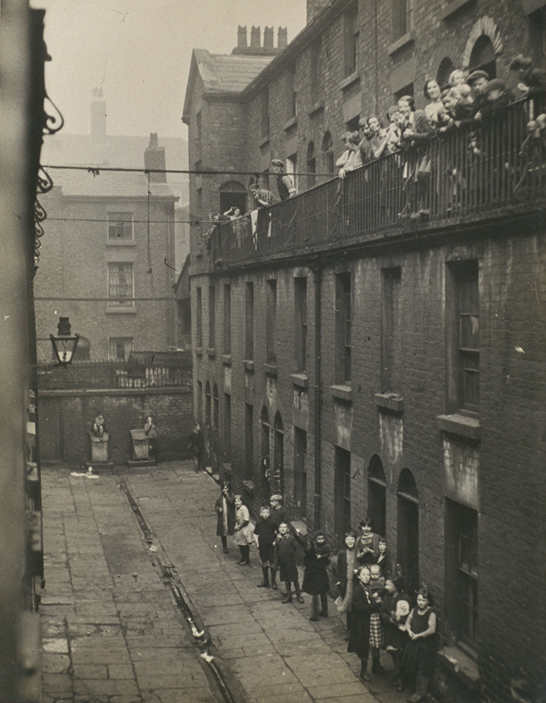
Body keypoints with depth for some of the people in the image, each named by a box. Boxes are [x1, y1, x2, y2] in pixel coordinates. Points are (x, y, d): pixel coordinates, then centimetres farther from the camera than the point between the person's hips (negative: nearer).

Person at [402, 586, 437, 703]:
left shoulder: (431, 613, -17)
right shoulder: (415, 610, 3)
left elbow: (432, 629, -24)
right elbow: (408, 621, 13)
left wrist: (418, 635, -19)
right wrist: (409, 631, -8)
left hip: (426, 645, -7)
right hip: (414, 643, 7)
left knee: (423, 670, 2)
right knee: (413, 668, 14)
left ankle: (421, 693, 16)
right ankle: (418, 689, 31)